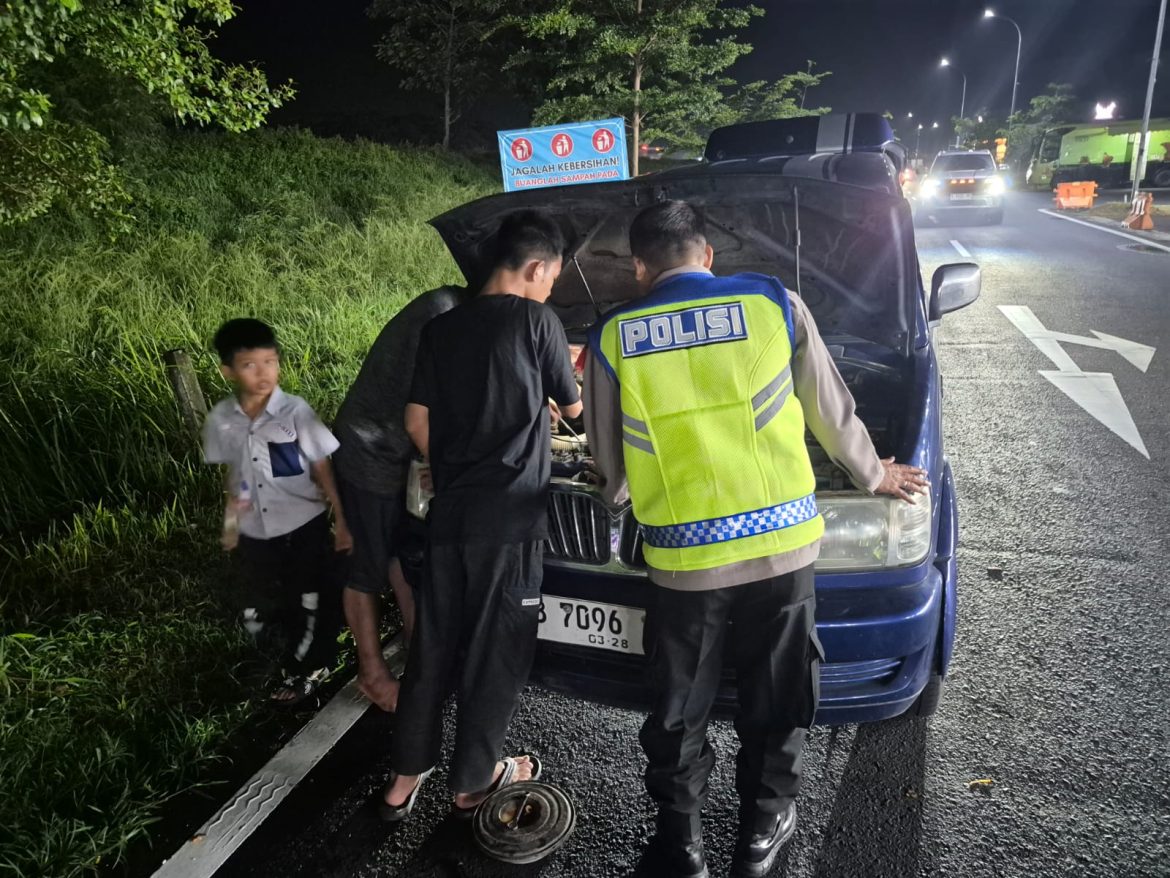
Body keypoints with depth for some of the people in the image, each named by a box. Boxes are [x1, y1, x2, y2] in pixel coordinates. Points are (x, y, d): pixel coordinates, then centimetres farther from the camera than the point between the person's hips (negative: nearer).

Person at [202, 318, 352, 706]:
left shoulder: (295, 411, -16)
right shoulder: (221, 420, -6)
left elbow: (323, 468, -10)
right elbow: (233, 471, 8)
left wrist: (341, 520, -8)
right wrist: (231, 520, 15)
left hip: (304, 527, -3)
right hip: (255, 533, 4)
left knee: (311, 604, 11)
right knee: (257, 620, 13)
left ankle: (308, 668, 35)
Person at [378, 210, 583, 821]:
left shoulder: (441, 329, 9)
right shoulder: (537, 322, -6)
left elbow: (417, 422, 10)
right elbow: (573, 408, 6)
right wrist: (573, 387, 29)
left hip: (448, 513, 6)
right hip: (508, 517, -5)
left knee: (433, 642, 15)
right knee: (497, 649, 8)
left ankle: (405, 777, 25)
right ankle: (473, 781, 23)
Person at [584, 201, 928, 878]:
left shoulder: (612, 338, 0)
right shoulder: (775, 303, 0)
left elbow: (610, 460, 8)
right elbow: (832, 413, 10)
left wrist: (620, 495, 32)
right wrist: (874, 475, 28)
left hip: (683, 556, 0)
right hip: (782, 541, 1)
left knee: (680, 706, 18)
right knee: (777, 696, 20)